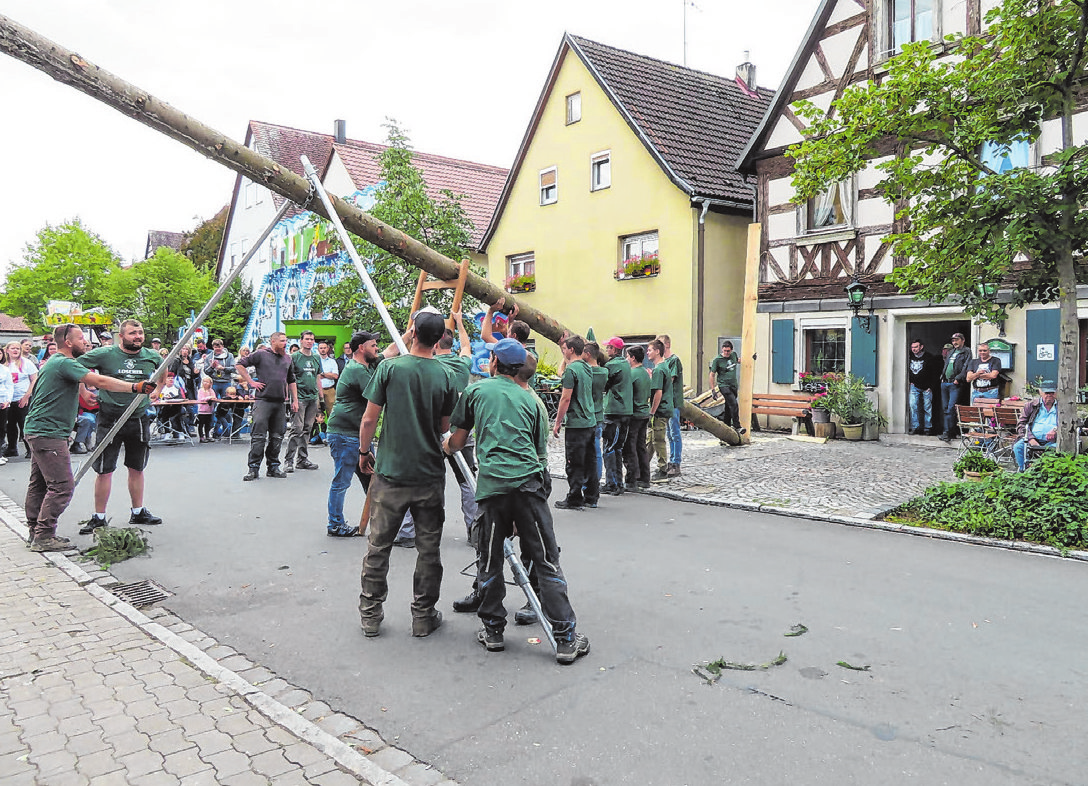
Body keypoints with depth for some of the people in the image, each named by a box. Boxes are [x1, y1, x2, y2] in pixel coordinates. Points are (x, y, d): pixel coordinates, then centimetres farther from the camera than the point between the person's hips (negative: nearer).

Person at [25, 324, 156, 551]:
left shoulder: (56, 363, 17)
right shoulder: (64, 363, -17)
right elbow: (100, 382, -26)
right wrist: (136, 387, -28)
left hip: (38, 430, 11)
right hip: (48, 433, -11)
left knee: (39, 483, 16)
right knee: (62, 486, -11)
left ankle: (36, 531, 25)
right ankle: (43, 537, -7)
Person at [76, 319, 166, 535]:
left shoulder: (152, 356, 4)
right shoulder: (104, 354, -8)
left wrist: (157, 391, 16)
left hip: (139, 419, 3)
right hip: (110, 418, -3)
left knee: (137, 468, 14)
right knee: (104, 470, 0)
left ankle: (138, 512, 26)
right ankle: (99, 517, 12)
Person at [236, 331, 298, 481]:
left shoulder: (287, 359, 16)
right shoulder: (261, 355, -1)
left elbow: (291, 381, 22)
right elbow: (239, 365, 0)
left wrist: (295, 400, 16)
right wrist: (251, 382, -5)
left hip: (280, 402, 5)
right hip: (263, 400, -5)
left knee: (277, 437, 8)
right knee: (258, 436, -7)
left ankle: (273, 467, 17)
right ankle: (254, 468, -2)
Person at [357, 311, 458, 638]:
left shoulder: (390, 368, -7)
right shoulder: (445, 376, -3)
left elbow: (369, 419, -5)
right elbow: (445, 427, 6)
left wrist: (364, 452, 10)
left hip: (390, 473, -1)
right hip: (430, 476, 1)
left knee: (379, 545, 11)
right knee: (428, 548, 11)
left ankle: (370, 614, 21)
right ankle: (424, 616, 19)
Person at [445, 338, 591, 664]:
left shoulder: (476, 390, 12)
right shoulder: (530, 399, 19)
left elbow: (456, 442, 18)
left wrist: (442, 447, 40)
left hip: (492, 484, -1)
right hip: (530, 483, 2)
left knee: (489, 561, 14)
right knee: (546, 561, 5)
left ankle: (493, 631, 25)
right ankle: (565, 638, 7)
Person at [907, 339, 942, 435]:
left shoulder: (929, 358, -9)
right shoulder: (910, 357, 6)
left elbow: (935, 373, -8)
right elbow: (907, 370, 20)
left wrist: (931, 387, -10)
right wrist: (910, 382, 9)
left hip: (926, 388, -4)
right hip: (914, 387, 4)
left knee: (927, 408, 1)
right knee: (913, 406, -4)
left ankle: (928, 427, 9)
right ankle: (915, 427, -1)